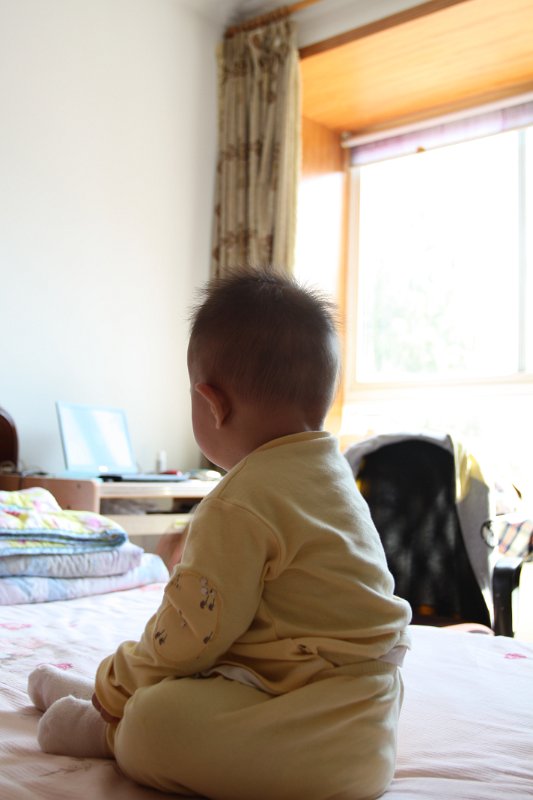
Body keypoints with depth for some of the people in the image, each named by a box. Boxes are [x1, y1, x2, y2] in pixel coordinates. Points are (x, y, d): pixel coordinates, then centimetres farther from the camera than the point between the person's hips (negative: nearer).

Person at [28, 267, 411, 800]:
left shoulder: (240, 505, -21)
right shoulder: (331, 472, 12)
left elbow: (189, 634, -17)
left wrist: (115, 689, 1)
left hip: (323, 737, -11)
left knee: (155, 724, -26)